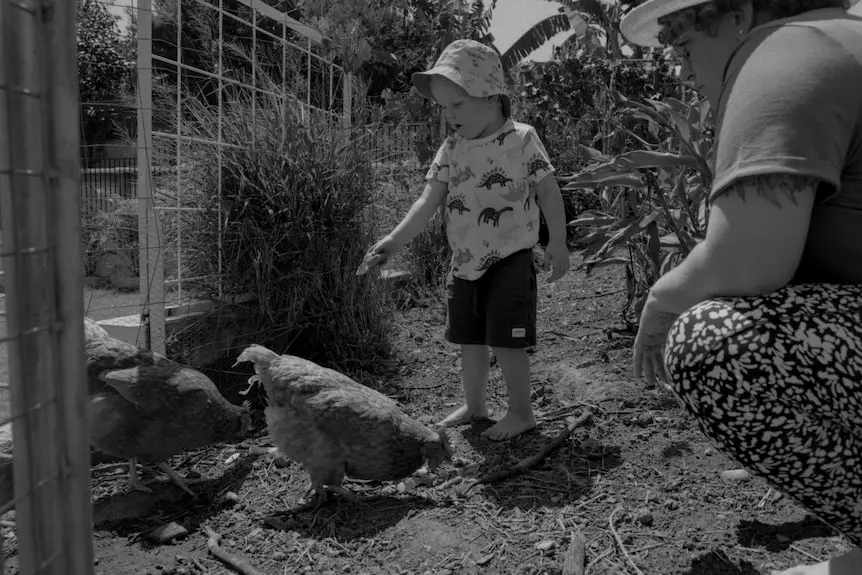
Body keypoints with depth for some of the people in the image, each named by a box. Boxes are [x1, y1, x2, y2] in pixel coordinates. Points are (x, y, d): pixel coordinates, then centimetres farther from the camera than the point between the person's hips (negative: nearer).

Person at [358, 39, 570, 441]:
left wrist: (557, 243, -8)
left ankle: (521, 411, 16)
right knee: (469, 339, 15)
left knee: (505, 340, -3)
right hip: (465, 263, 6)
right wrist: (394, 241, -15)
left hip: (510, 259, -6)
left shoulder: (522, 139, -10)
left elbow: (548, 192, -5)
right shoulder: (450, 150, 3)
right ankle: (474, 406, 33)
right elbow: (429, 202, -3)